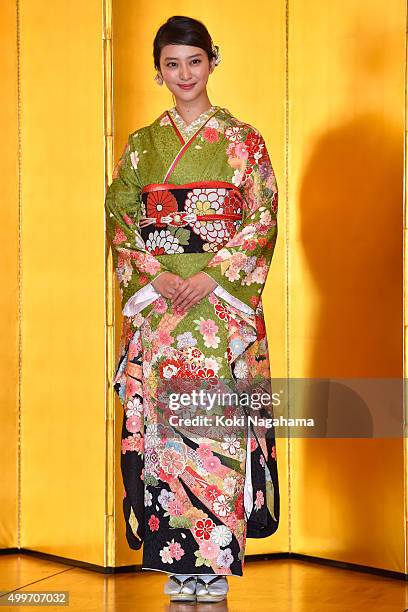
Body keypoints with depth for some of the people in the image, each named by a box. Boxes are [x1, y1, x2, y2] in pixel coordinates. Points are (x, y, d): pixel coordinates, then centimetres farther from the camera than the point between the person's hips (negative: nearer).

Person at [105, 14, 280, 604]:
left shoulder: (242, 139, 4)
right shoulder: (142, 144, 12)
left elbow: (262, 220, -2)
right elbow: (119, 220, 8)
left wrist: (211, 278, -13)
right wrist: (155, 277, -8)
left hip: (223, 298, -2)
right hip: (155, 299, 3)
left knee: (219, 420, -6)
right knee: (164, 422, -1)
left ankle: (216, 563, 1)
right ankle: (178, 562, 6)